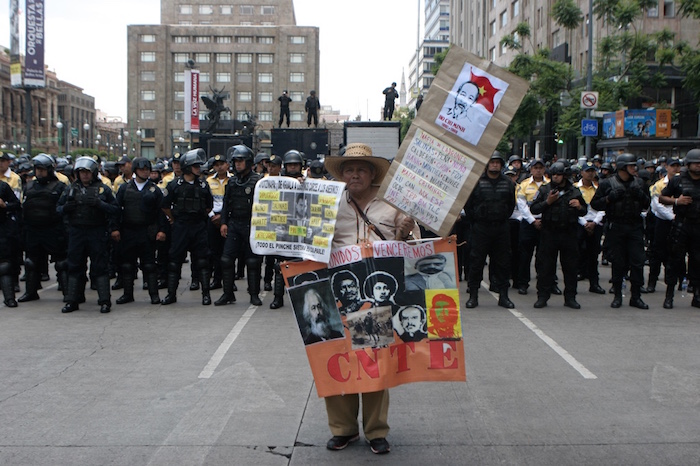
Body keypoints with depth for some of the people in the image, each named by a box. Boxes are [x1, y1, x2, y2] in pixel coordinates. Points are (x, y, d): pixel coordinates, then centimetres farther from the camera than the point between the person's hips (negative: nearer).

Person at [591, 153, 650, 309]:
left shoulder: (639, 183, 12)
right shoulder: (607, 183, 0)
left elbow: (647, 204, 15)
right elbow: (594, 204, -2)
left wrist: (640, 195, -4)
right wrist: (610, 198, -16)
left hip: (635, 227, 3)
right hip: (615, 227, -3)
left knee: (638, 261, -1)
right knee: (618, 263, 2)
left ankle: (636, 296, 7)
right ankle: (617, 296, 14)